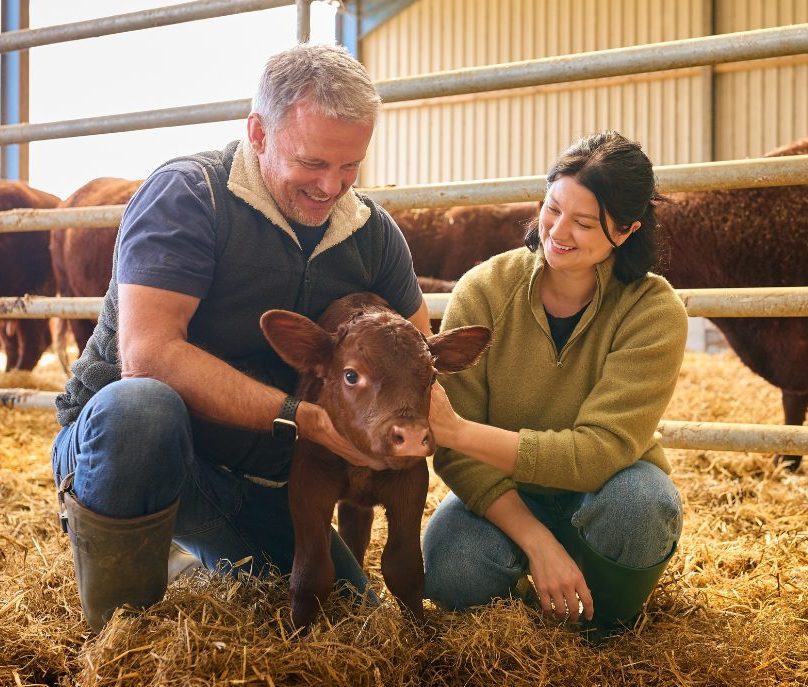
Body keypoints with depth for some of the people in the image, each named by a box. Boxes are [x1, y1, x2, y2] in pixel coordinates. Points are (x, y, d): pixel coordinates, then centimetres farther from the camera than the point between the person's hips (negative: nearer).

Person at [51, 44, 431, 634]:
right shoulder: (188, 195, -18)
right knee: (140, 406, -40)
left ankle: (211, 559, 29)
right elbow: (148, 354, -29)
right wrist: (304, 418, -33)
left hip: (260, 485, 6)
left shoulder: (373, 232, 2)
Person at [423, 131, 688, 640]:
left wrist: (459, 430, -39)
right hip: (501, 496, 1)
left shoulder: (654, 312, -19)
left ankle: (607, 618, -1)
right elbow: (456, 451, -18)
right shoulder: (484, 291, -16)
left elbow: (599, 451, -28)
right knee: (451, 573, -30)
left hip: (599, 495, 0)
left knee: (639, 499, -35)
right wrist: (536, 542, -30)